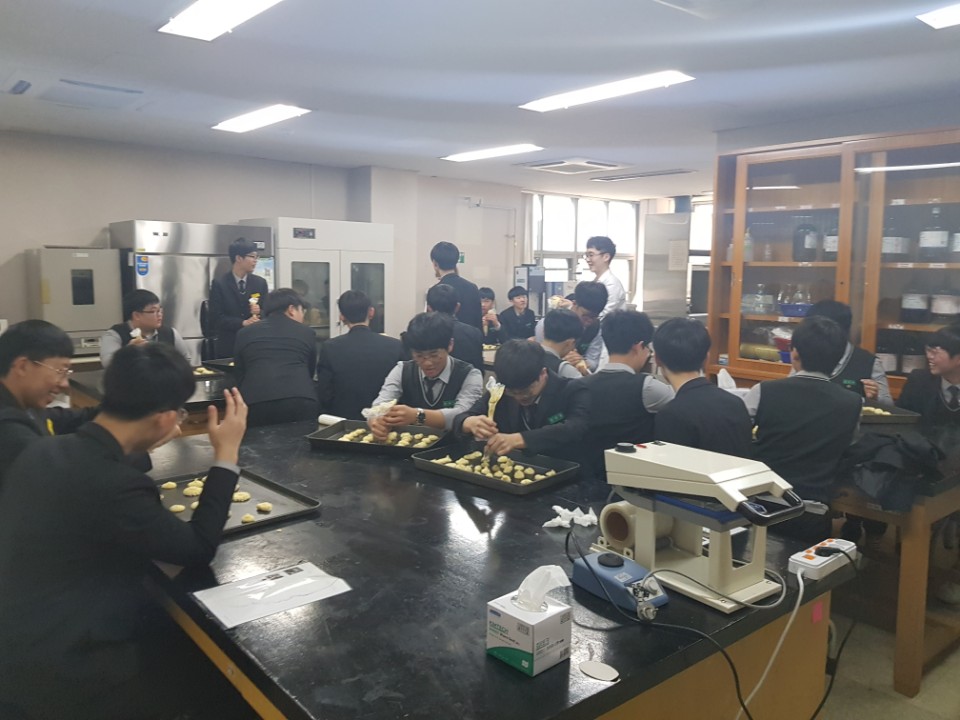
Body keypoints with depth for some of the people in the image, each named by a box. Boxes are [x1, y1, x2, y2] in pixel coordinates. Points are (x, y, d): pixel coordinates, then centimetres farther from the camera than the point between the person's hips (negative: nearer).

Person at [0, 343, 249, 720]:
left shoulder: (42, 451, -4)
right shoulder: (115, 486, -30)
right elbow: (199, 547, -16)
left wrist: (141, 445, 19)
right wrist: (226, 454, -13)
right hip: (58, 675, -8)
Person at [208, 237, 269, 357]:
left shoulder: (260, 282, 6)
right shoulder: (219, 283, -3)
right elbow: (216, 318, -10)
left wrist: (259, 312, -16)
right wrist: (243, 323, -20)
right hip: (229, 346, -2)